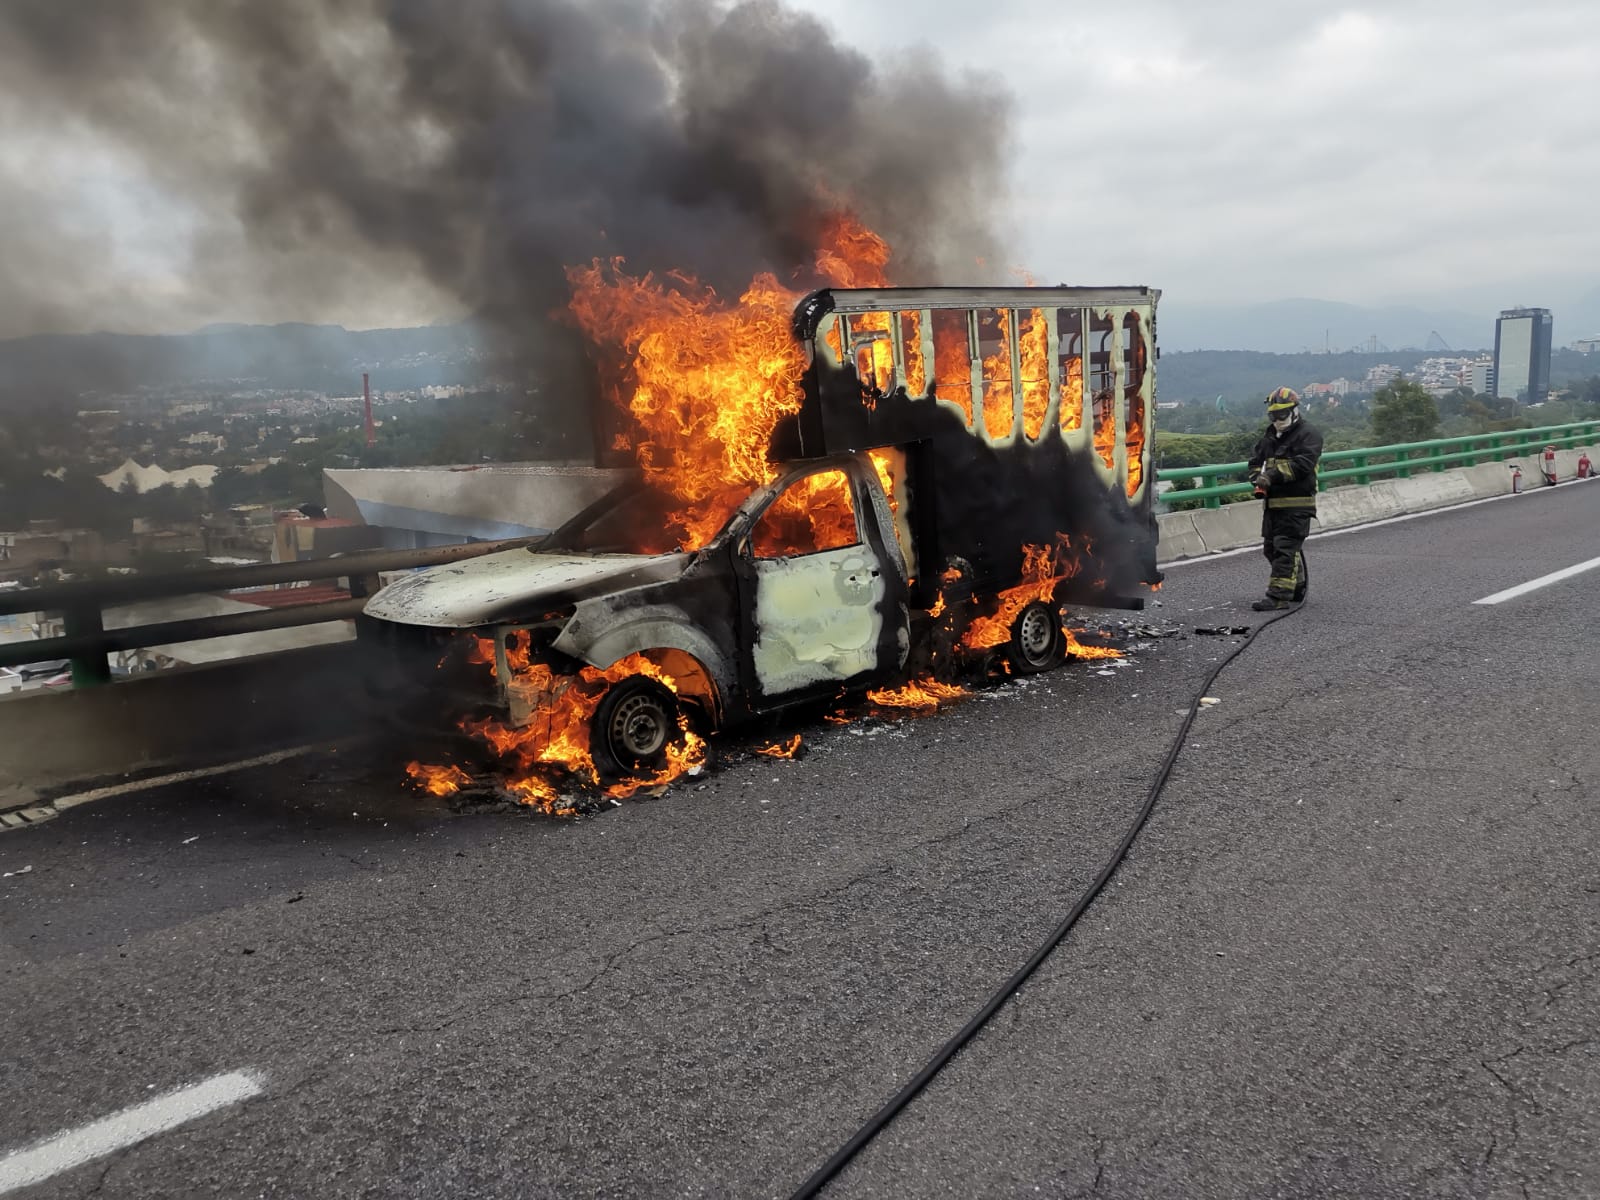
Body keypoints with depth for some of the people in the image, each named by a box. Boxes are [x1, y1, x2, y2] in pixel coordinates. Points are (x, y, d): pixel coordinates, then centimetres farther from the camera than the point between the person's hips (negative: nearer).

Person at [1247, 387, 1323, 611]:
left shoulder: (1308, 434, -7)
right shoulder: (1270, 436, 19)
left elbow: (1302, 465, -20)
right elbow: (1256, 461, 19)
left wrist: (1273, 475, -26)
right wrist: (1258, 479, -2)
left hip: (1297, 503, -8)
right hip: (1273, 502, 9)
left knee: (1285, 549, -12)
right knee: (1271, 548, 14)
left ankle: (1279, 596, -13)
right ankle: (1298, 587, 31)